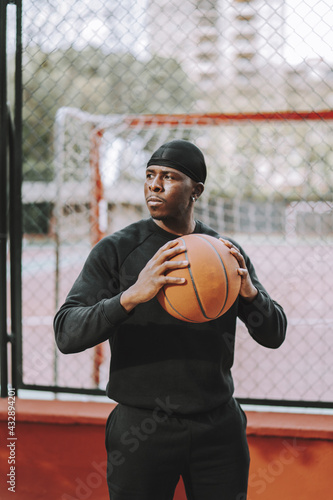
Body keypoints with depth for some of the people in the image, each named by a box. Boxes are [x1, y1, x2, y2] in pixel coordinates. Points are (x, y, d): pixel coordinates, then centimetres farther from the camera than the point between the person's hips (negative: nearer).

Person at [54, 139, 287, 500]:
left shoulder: (228, 253, 6)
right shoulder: (115, 250, -4)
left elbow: (274, 335, 5)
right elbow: (66, 334, -14)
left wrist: (249, 292, -16)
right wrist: (131, 297, -30)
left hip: (219, 429, 3)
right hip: (140, 428, -2)